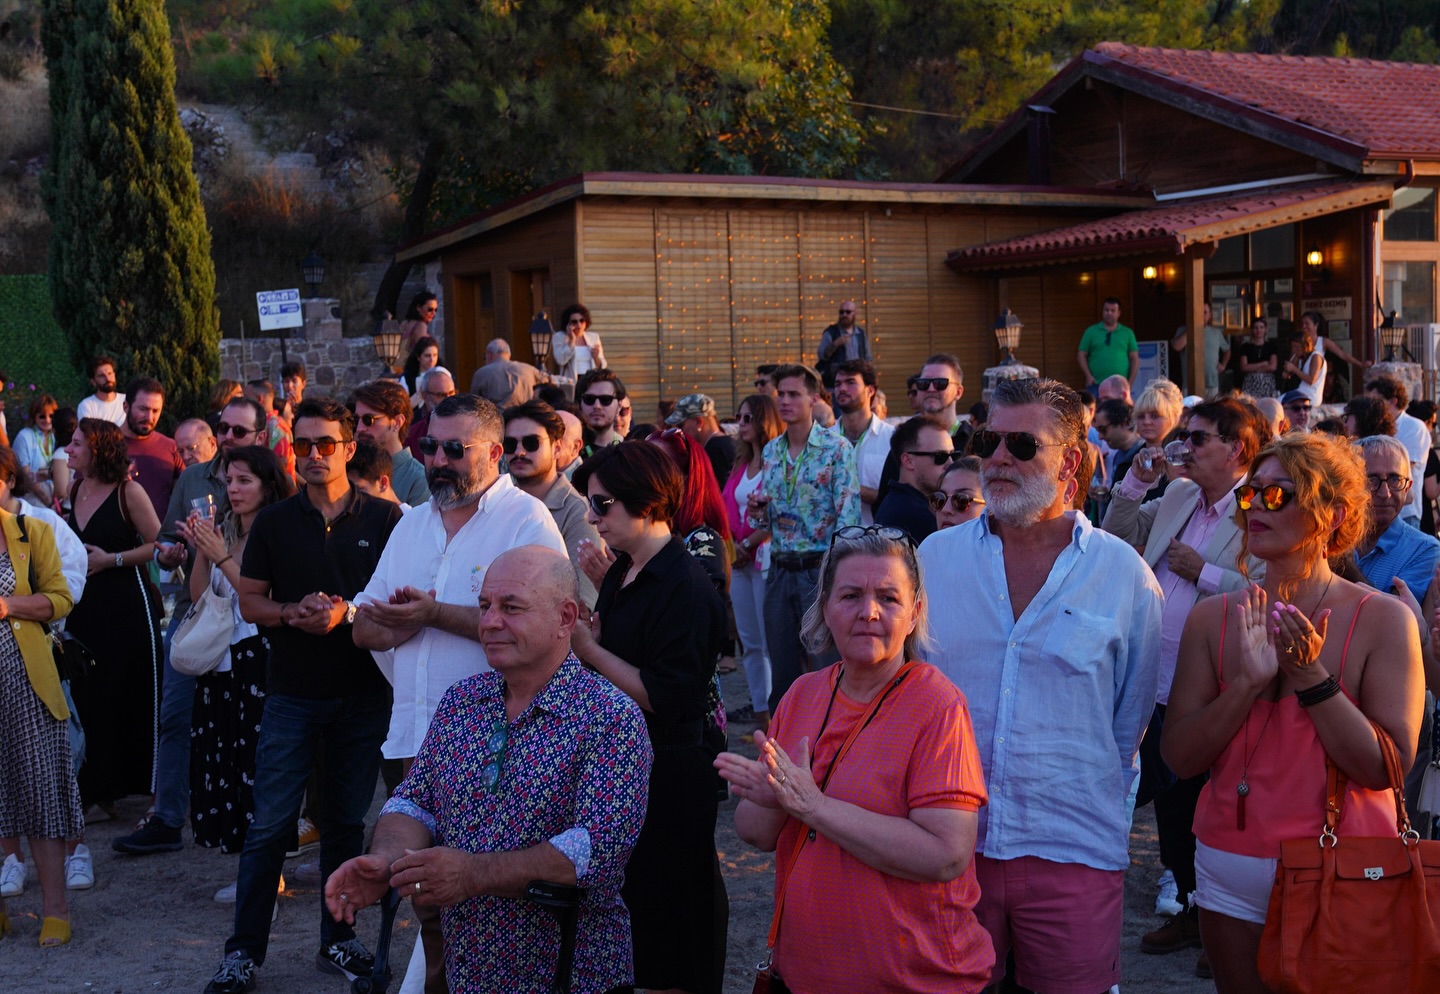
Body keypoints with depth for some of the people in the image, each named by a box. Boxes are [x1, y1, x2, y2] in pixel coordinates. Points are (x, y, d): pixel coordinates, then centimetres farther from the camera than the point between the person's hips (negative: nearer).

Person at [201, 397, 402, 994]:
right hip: (292, 693, 0)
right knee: (271, 823, -1)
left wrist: (346, 613, -16)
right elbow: (250, 603, 6)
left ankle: (337, 939, 23)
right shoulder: (275, 522, 5)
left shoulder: (383, 518, 1)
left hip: (364, 692, 0)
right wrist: (296, 611, -13)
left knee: (347, 820, 10)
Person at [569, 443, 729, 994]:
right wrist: (585, 640, -1)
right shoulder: (620, 574, 11)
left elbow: (664, 696, -22)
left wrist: (590, 649, -17)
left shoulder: (687, 587, -17)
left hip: (668, 777, -9)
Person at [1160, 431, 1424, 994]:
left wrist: (1310, 676, -23)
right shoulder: (1213, 618, 0)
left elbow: (1388, 766, -14)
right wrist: (1248, 681, -19)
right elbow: (1179, 757, -6)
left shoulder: (1383, 619, -8)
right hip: (1231, 868, 3)